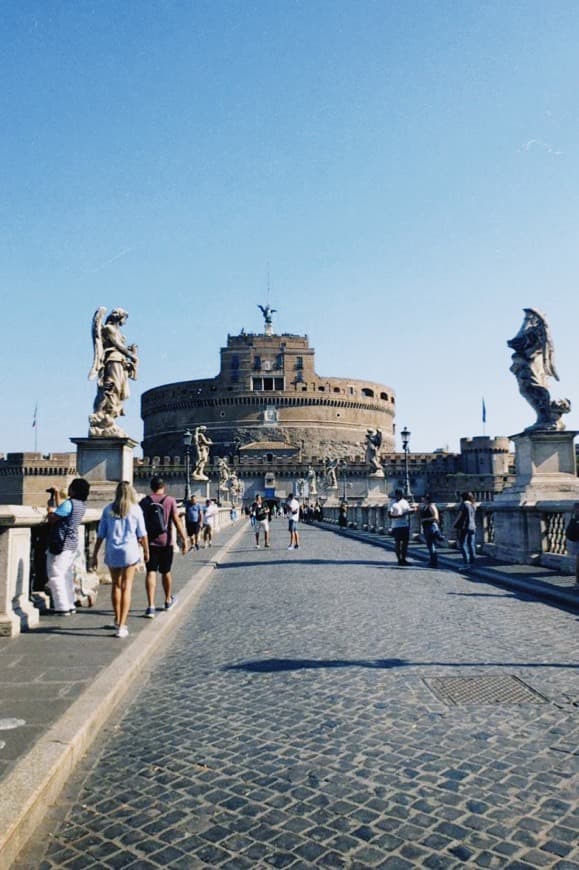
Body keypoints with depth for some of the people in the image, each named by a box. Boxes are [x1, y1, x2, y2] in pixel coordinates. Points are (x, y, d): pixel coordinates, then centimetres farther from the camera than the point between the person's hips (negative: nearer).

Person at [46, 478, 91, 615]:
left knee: (56, 575, -1)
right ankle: (70, 605, 21)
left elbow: (51, 518, -16)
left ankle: (63, 607, 1)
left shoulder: (69, 503, -20)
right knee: (67, 575, 16)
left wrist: (50, 505, 0)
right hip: (72, 543, 9)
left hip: (61, 544, -9)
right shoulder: (81, 504, 7)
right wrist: (57, 496, 22)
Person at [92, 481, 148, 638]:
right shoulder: (135, 509, -2)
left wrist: (95, 555, 9)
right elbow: (142, 534, 2)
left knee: (116, 585, 18)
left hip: (112, 552, 3)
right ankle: (121, 626, -3)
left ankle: (118, 621, 33)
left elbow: (100, 534, 3)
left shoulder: (108, 509, 3)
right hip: (130, 550, -2)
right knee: (126, 587, 2)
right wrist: (146, 551, 16)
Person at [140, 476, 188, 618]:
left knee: (151, 573, 0)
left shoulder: (144, 501, 1)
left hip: (150, 543, 1)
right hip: (166, 542, 0)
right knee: (166, 572, 15)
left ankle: (151, 606, -10)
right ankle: (168, 600, 34)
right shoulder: (170, 500, -5)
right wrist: (184, 539, -9)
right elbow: (177, 520, -11)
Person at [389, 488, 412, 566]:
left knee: (405, 542, 7)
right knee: (397, 543, 0)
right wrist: (400, 516, -22)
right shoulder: (393, 503, -6)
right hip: (397, 526, -6)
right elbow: (390, 515, -14)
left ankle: (404, 559, 17)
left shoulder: (405, 502, 12)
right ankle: (399, 559, 7)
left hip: (406, 525, 6)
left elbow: (409, 511, 21)